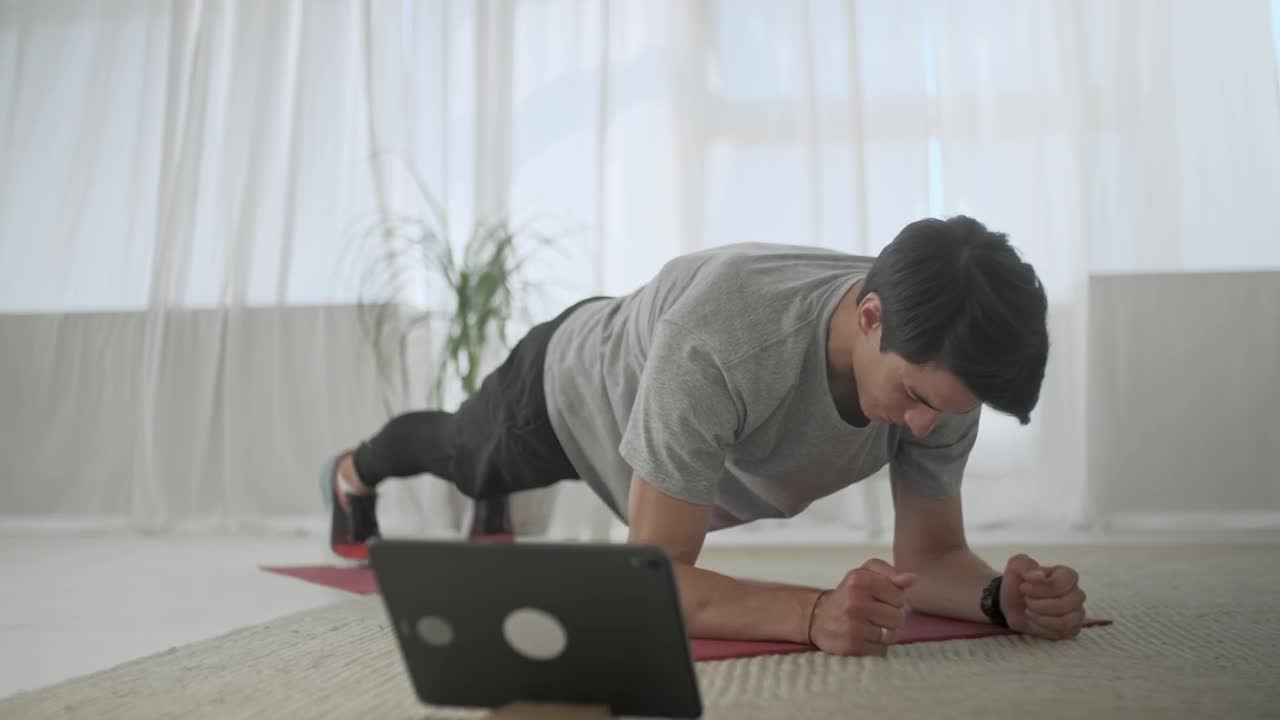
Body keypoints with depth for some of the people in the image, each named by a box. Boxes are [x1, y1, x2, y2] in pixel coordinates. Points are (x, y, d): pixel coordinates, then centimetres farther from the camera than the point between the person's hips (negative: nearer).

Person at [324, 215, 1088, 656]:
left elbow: (933, 556, -25)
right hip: (576, 386, -5)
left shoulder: (941, 358, -34)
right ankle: (358, 469, 69)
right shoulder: (721, 344, -54)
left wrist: (1001, 595, -47)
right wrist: (816, 612, -66)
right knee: (465, 456, 31)